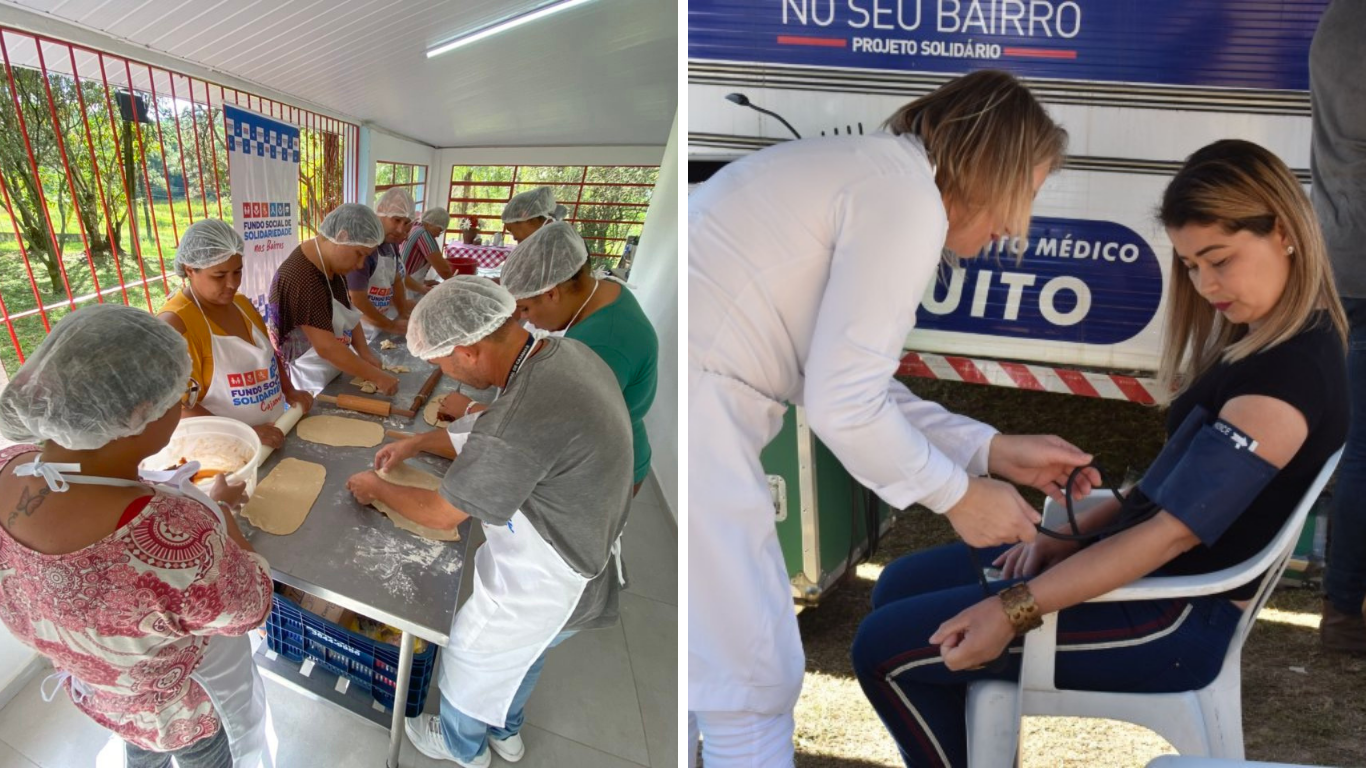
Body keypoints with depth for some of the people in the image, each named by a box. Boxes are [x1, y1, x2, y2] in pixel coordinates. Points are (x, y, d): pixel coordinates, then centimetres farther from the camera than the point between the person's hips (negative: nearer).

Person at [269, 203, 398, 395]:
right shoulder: (302, 278, -28)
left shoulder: (333, 264, 2)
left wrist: (365, 354, -7)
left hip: (331, 376, 9)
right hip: (309, 386, -9)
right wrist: (376, 376, -25)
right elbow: (326, 347, -29)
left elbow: (348, 315, 9)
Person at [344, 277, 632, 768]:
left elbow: (441, 515, -21)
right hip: (587, 554, 8)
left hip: (545, 585, -8)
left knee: (473, 658, 22)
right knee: (521, 652, 33)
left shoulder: (520, 423, -39)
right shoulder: (563, 353, -10)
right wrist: (417, 443, 16)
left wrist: (376, 488, -2)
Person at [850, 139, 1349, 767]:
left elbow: (1176, 529, -26)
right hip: (1149, 570, 10)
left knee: (885, 648, -10)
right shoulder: (1266, 338, 8)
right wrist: (1073, 533, 3)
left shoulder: (1288, 374, -23)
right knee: (899, 587, 14)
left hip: (1175, 619, -10)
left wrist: (1014, 610, -25)